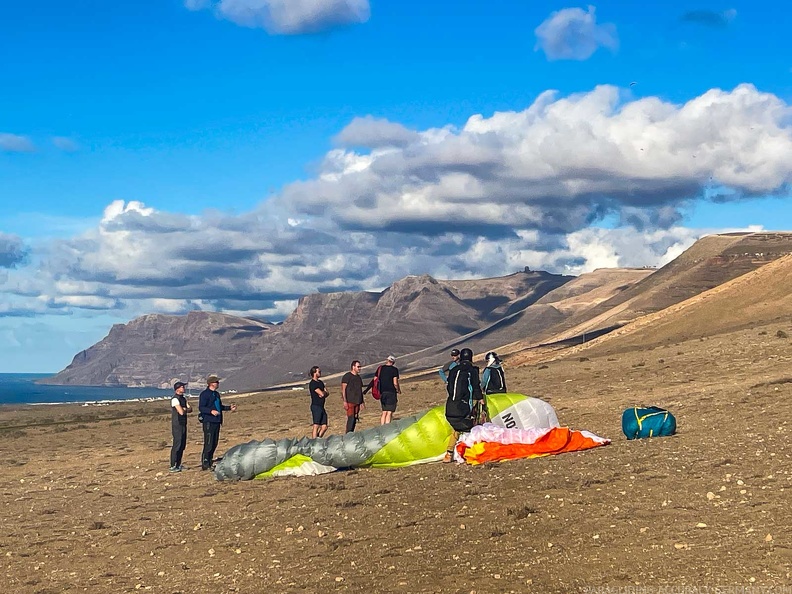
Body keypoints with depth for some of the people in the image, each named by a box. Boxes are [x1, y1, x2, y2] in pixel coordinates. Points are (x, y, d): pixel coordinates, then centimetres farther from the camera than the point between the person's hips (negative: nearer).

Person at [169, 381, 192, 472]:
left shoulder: (183, 398, 15)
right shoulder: (175, 399, -14)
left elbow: (190, 409, 9)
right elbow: (181, 412, -22)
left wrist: (184, 409, -10)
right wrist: (186, 409, -1)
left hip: (183, 424, 9)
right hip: (177, 425, -9)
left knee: (182, 445, 11)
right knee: (177, 445, -9)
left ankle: (178, 465, 18)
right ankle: (173, 466, -6)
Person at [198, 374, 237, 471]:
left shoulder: (216, 394, 19)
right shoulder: (204, 394, -9)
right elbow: (201, 408, -16)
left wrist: (229, 408, 23)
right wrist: (211, 411, -30)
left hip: (216, 422, 9)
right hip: (208, 422, -9)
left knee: (214, 444, 11)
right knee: (208, 444, -11)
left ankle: (210, 462, 19)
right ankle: (205, 464, -8)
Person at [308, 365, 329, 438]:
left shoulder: (320, 382, 17)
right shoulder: (312, 384, -12)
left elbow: (327, 393, 13)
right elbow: (321, 393, -20)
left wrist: (324, 393, -9)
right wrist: (324, 392, 3)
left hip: (321, 407, 9)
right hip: (316, 407, -9)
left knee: (324, 427, 8)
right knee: (316, 426, -9)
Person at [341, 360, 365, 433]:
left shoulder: (358, 377, 19)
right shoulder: (347, 376, -5)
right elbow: (343, 389, -10)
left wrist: (362, 401, 19)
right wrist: (344, 401, -17)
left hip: (357, 402, 7)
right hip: (350, 402, -7)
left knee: (355, 419, 6)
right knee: (351, 418, -13)